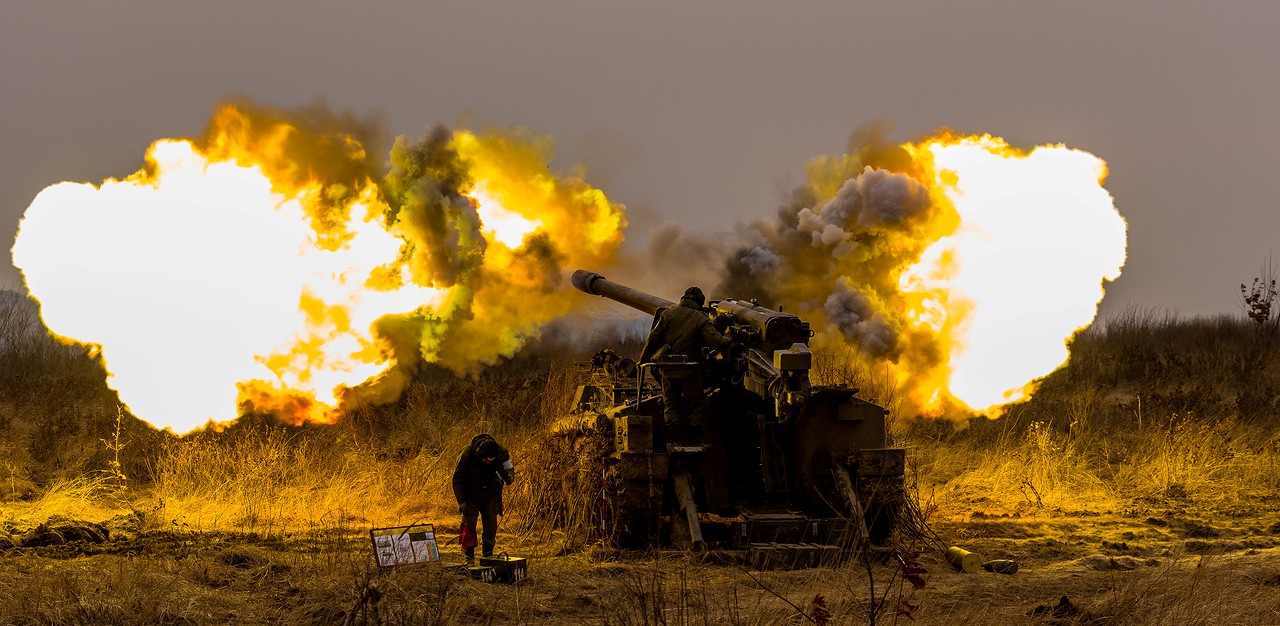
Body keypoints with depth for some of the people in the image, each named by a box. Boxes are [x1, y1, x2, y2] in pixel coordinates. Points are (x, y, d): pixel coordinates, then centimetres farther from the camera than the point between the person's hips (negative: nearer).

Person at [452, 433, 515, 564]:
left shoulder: (501, 452, -24)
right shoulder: (467, 455, -32)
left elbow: (508, 468, -3)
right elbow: (457, 479, -20)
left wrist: (509, 476, -28)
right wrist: (462, 501, -25)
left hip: (489, 494, 3)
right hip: (470, 494, -3)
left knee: (491, 521, -1)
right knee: (469, 522, -10)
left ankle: (488, 555, 8)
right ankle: (469, 557, -5)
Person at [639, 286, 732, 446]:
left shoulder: (668, 314, 2)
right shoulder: (701, 319, -7)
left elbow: (654, 338, 3)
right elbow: (714, 340, -17)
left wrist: (644, 359, 11)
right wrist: (728, 341, 3)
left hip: (668, 368, 3)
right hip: (689, 371, -3)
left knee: (671, 404, 12)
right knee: (695, 404, 10)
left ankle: (674, 437, 5)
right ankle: (694, 437, 9)